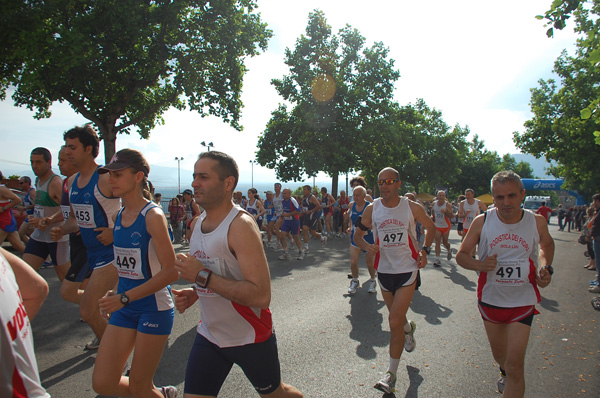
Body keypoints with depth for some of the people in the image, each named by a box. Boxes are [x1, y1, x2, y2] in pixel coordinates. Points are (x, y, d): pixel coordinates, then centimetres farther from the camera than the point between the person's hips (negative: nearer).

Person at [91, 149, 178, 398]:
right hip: (125, 308, 7)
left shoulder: (152, 216, -16)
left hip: (154, 308, -7)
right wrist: (116, 293, 6)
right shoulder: (119, 216, 6)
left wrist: (125, 298, -22)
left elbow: (171, 272, -21)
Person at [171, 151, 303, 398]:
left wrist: (202, 277, -30)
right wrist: (194, 294, -1)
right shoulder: (197, 224, 2)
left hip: (251, 338, -6)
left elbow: (261, 296, -31)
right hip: (209, 335, 6)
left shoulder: (241, 225, -24)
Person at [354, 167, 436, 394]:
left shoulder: (412, 208, -7)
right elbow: (358, 235, 7)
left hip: (408, 269, -3)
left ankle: (391, 375, 4)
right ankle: (409, 328, 57)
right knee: (397, 319, 19)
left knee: (394, 322, -10)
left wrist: (425, 250, -5)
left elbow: (431, 227, 10)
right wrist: (367, 246, -15)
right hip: (384, 271, 3)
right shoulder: (372, 209, -3)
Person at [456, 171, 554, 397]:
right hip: (491, 299, 1)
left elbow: (547, 245, 14)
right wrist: (480, 265, -24)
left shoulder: (537, 222, -9)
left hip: (523, 301, -1)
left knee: (515, 365, -9)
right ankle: (505, 373, 57)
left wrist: (546, 268, -4)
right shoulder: (482, 222, -12)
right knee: (499, 354, 23)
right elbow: (461, 255, -4)